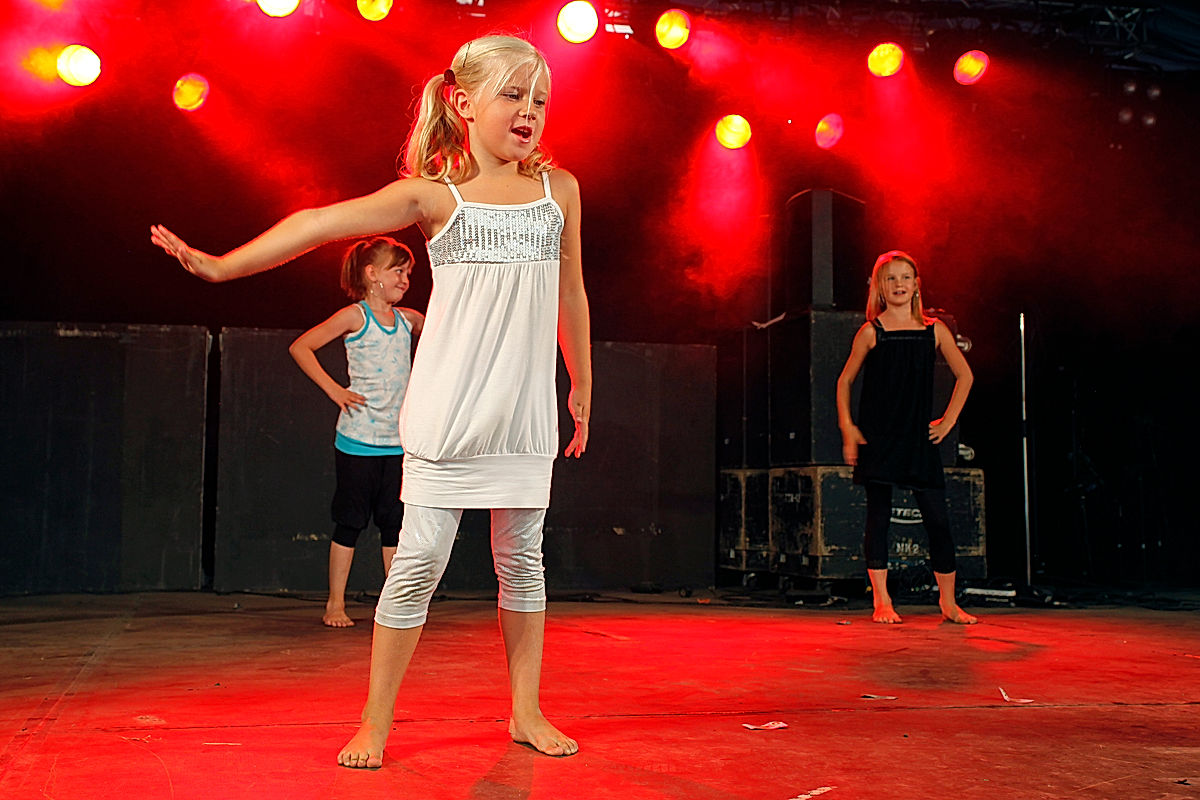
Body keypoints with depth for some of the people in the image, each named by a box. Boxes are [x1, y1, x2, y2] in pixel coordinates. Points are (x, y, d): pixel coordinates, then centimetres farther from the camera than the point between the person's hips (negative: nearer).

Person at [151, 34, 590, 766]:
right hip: (448, 411, -3)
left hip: (525, 412, 3)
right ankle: (375, 724, 10)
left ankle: (527, 713, 22)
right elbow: (322, 223, -5)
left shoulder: (559, 188, 9)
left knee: (523, 561, 8)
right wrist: (221, 265, -9)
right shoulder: (433, 194, 0)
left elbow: (570, 295, 18)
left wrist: (582, 385, 23)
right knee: (420, 559, -3)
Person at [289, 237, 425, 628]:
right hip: (358, 439, -5)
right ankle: (335, 604, 13)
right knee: (350, 521, 3)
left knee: (395, 522, 7)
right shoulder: (355, 316, -5)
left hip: (397, 441, 5)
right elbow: (300, 347, -5)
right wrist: (333, 389, -9)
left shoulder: (408, 319, 11)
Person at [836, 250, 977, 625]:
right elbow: (845, 380, 8)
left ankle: (948, 601, 14)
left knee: (938, 519, 1)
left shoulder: (934, 329, 7)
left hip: (919, 438, 2)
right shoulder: (871, 332, 1)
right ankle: (881, 602, 7)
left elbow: (964, 375, 16)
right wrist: (848, 428, 0)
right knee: (878, 517, 0)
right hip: (877, 437, -2)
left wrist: (948, 421, 9)